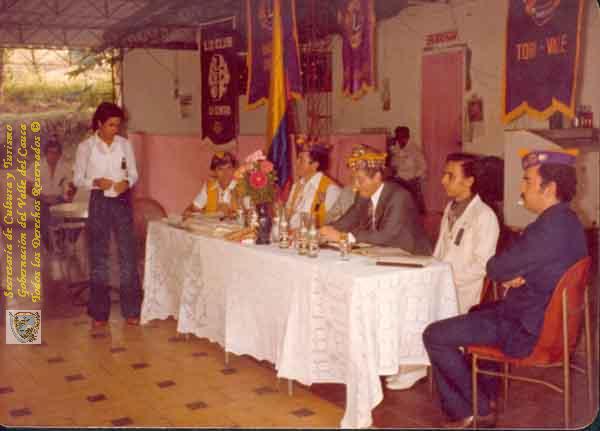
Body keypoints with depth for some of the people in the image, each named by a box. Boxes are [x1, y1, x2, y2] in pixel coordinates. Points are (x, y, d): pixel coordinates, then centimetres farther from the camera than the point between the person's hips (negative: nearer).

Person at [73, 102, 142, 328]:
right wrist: (95, 182, -18)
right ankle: (99, 312, 16)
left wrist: (127, 182, -13)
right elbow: (78, 179, 1)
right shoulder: (86, 147, -3)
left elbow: (133, 173, 8)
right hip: (99, 202, -1)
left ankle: (131, 310, 13)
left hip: (122, 201, 1)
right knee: (98, 257, 5)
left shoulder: (125, 144, 2)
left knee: (128, 255, 2)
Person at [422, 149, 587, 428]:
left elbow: (494, 269, -23)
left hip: (527, 331, -10)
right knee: (478, 312, 34)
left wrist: (505, 273, -1)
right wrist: (512, 274, -8)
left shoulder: (549, 228, -29)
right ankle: (485, 394, 37)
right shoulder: (567, 220, 5)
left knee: (434, 336, -6)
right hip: (547, 315, 10)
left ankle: (478, 409, 8)